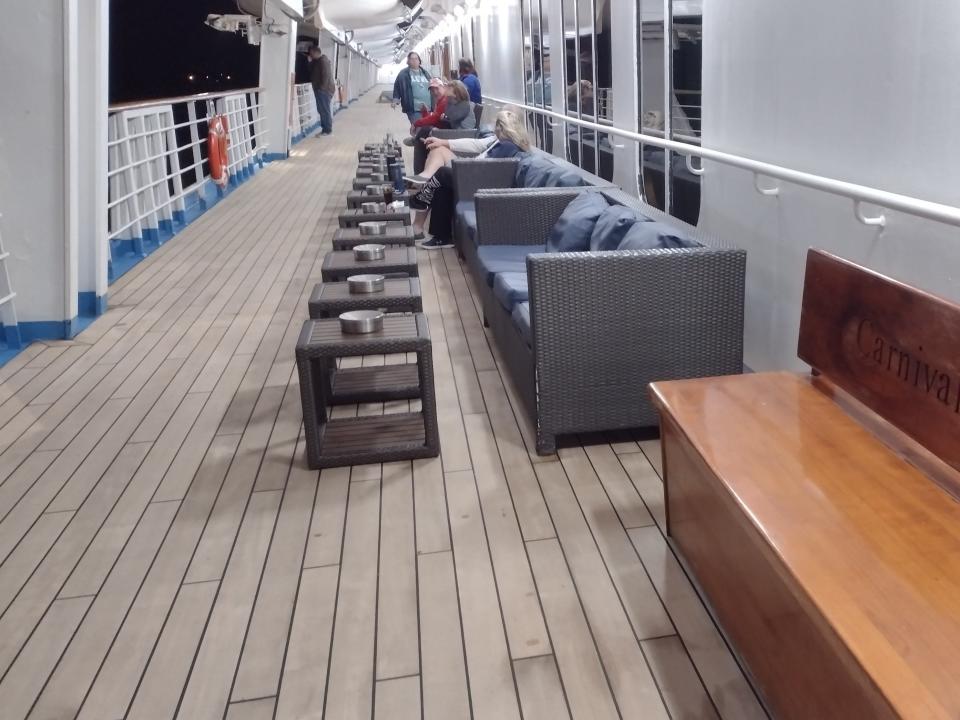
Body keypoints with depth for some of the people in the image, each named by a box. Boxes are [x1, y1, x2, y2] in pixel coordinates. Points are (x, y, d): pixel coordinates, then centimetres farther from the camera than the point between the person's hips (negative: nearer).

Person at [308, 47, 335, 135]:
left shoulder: (323, 61, -13)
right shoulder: (316, 61, 19)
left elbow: (326, 75, -21)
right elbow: (313, 74, 23)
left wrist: (322, 87, -22)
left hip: (324, 89, -10)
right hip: (319, 89, 10)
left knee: (325, 110, -8)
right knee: (321, 110, 12)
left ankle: (327, 130, -4)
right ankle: (325, 128, 17)